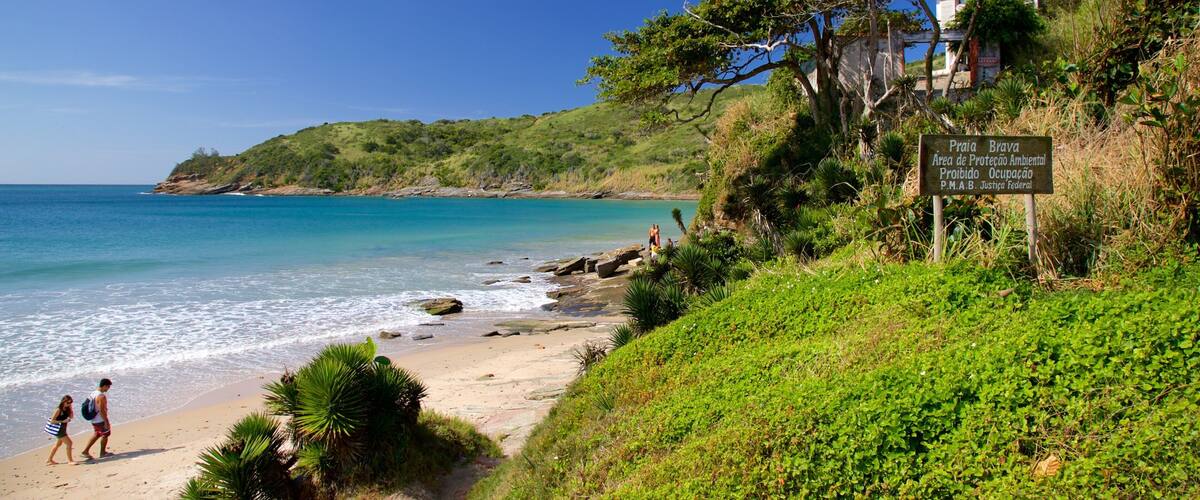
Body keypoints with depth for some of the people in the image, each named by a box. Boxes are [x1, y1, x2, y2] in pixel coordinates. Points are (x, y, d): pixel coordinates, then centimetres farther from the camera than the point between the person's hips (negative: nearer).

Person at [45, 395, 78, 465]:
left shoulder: (66, 409, 3)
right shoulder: (58, 410, -20)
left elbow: (71, 416, 2)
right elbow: (52, 421, -19)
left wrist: (70, 408, -7)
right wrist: (62, 421, -23)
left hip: (63, 429, 9)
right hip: (58, 430, -9)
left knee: (58, 444, 23)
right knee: (69, 443, -10)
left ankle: (49, 460, 38)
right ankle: (70, 460, -2)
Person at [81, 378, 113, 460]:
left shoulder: (93, 393, 5)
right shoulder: (102, 396, -25)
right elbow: (101, 411, -26)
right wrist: (106, 422, -21)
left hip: (93, 419, 9)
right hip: (100, 420, -9)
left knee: (96, 434, 22)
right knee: (105, 434, 9)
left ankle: (85, 451, 20)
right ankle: (103, 453, 21)